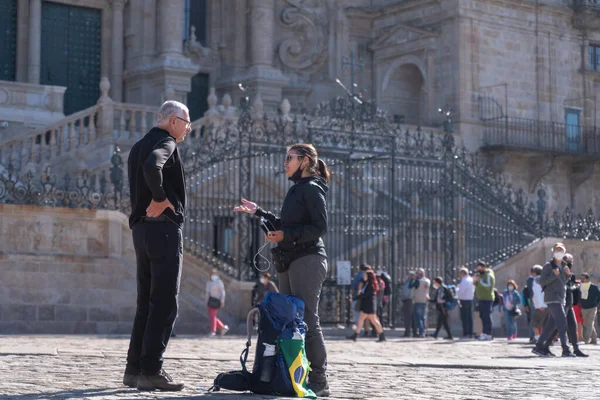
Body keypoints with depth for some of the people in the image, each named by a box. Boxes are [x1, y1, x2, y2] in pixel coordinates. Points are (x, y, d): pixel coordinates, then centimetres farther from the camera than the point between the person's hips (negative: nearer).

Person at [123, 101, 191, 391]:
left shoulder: (139, 146, 20)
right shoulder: (165, 142, -8)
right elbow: (152, 167, -29)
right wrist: (161, 198, -17)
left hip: (141, 227, 9)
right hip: (164, 227, -9)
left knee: (146, 302, 12)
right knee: (164, 302, -8)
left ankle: (134, 369, 12)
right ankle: (151, 370, -11)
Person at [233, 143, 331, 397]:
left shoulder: (312, 188, -7)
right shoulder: (297, 189, 20)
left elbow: (320, 227, -15)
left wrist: (285, 236, -21)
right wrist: (257, 212, 23)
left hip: (307, 259, -9)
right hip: (290, 261, 9)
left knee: (307, 320, -12)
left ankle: (319, 381, -10)